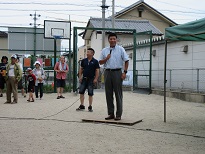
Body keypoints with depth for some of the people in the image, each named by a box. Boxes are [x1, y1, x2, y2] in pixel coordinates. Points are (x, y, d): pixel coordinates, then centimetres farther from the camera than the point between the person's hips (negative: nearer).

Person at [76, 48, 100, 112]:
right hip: (84, 78, 4)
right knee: (81, 92, 2)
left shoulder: (95, 61, -3)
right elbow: (81, 69, 12)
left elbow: (97, 71, -4)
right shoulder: (84, 60, 7)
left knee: (90, 93, 2)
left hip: (91, 79, -3)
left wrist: (96, 79, -12)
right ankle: (82, 105, 11)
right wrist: (80, 77, 4)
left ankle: (90, 107, 11)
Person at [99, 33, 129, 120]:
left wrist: (124, 72, -8)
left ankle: (118, 114, 4)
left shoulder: (120, 49, 3)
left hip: (117, 72, -3)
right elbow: (100, 62, 14)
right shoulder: (104, 50, 12)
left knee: (118, 94, -2)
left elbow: (126, 61, 0)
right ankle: (110, 113, 14)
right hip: (107, 72, 4)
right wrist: (106, 58, -5)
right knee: (108, 94, 6)